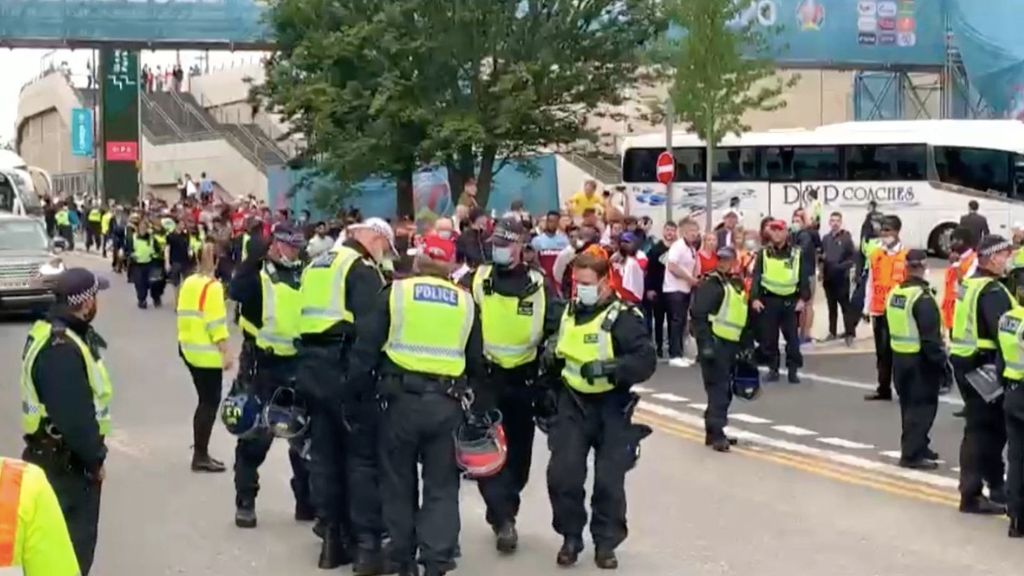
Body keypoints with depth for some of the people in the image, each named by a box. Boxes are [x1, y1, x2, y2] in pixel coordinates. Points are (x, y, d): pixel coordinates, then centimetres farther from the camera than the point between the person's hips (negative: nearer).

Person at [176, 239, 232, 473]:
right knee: (210, 403, -1)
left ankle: (200, 452, 18)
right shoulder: (213, 286, -16)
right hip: (207, 353, -8)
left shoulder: (188, 283, 8)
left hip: (188, 348, 8)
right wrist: (226, 352, -19)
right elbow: (216, 323, -19)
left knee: (205, 401, 16)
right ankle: (200, 456, 0)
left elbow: (184, 315, 13)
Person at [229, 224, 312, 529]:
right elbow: (236, 292, -27)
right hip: (261, 365, -5)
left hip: (297, 365, 5)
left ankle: (308, 501, 22)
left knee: (305, 434, 11)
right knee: (255, 436, 1)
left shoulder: (304, 275, 9)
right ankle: (245, 502, 11)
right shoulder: (258, 273, -6)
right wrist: (253, 259, -33)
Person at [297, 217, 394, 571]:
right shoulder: (361, 269, -8)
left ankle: (333, 539, 17)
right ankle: (366, 545, -3)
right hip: (345, 368, -8)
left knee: (325, 452, 12)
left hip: (311, 364, 8)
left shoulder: (318, 264, 19)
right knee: (363, 455, -2)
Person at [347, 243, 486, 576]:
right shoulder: (466, 302, 10)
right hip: (447, 405, 1)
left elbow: (365, 349, -1)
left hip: (402, 399, -1)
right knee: (442, 487, 8)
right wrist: (474, 404, 26)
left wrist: (357, 392, 7)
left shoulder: (394, 293, 3)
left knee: (399, 483, 12)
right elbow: (477, 363, 15)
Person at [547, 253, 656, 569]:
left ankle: (606, 543, 17)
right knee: (562, 474, -4)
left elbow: (646, 361, -24)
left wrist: (608, 367, -34)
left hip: (611, 408, -4)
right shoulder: (568, 312, 7)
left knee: (609, 481, 0)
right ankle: (571, 537, 14)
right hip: (572, 404, 5)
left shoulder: (623, 317, -14)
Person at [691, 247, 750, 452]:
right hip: (714, 342, -9)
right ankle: (716, 433, -12)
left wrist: (745, 345, 22)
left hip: (730, 343, 9)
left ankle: (714, 431, 24)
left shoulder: (737, 284, 17)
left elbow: (741, 317, 24)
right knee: (718, 389, -12)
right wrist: (705, 342, -25)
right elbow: (698, 315, -19)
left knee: (724, 390, 14)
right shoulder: (711, 284, -10)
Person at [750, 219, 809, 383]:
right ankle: (773, 368, 14)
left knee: (792, 337, 1)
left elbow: (804, 277, 4)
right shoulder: (763, 253, 4)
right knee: (769, 337, 4)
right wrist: (754, 298, -11)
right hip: (768, 300, 0)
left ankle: (793, 369, 8)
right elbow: (756, 276, 1)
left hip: (790, 300, 0)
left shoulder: (797, 253, 4)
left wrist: (803, 298, -6)